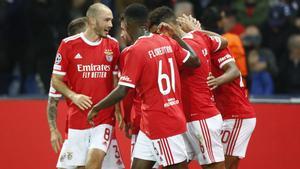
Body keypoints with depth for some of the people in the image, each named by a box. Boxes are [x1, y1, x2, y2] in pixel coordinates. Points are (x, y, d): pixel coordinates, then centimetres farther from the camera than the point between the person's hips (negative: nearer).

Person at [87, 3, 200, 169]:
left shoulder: (135, 51, -16)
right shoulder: (167, 42, 4)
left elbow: (121, 92, -17)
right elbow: (195, 61, 11)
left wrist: (95, 109, -3)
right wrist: (177, 36, 21)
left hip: (159, 122, -7)